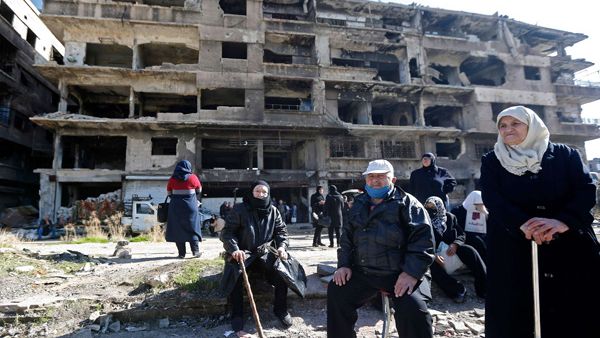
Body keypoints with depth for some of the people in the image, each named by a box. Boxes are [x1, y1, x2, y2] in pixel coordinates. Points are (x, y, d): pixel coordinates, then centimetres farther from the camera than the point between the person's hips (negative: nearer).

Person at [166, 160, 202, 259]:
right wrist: (196, 201, 25)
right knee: (192, 229, 7)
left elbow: (169, 193, 7)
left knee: (178, 229, 7)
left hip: (176, 207, 1)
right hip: (190, 206, -1)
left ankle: (181, 253, 7)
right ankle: (196, 251, 2)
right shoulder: (193, 177, -2)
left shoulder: (172, 179, 2)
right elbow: (199, 191, 9)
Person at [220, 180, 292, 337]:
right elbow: (227, 232, -7)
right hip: (243, 252, -2)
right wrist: (234, 249, -25)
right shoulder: (239, 209, -4)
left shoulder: (273, 211, 7)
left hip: (266, 252, 3)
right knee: (234, 273, -32)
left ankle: (281, 309, -1)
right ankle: (237, 319, -20)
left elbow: (281, 230, 11)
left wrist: (281, 246, -10)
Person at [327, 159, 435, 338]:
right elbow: (347, 236, 19)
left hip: (399, 274, -5)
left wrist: (412, 272, -20)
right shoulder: (359, 205, 16)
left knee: (412, 307, -28)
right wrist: (344, 264, 6)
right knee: (336, 291, -1)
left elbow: (422, 238, -10)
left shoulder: (406, 203, -2)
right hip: (362, 272, 6)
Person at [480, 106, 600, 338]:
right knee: (515, 313, 0)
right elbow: (492, 198, -6)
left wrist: (563, 221, -23)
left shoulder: (564, 154, 10)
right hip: (513, 246, -1)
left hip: (571, 244, 1)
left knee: (577, 314, 4)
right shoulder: (491, 161, 8)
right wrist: (522, 224, -24)